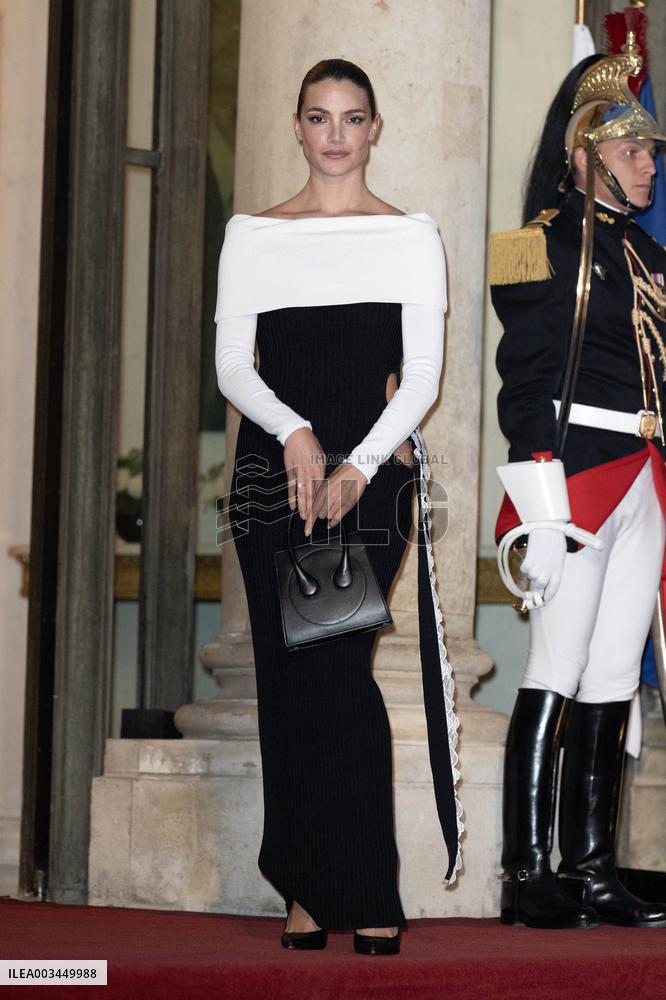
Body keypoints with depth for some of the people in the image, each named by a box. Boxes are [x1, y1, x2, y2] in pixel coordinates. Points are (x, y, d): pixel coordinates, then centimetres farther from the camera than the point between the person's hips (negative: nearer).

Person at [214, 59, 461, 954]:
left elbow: (423, 372, 1)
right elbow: (231, 364, 5)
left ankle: (364, 893, -8)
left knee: (340, 671, -13)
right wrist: (293, 432, -13)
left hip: (373, 468, -2)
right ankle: (306, 891, 3)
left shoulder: (411, 236, 8)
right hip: (273, 467, 2)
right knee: (287, 673, -1)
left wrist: (361, 464, -12)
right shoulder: (252, 236, 12)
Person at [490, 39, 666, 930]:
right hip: (577, 476, -8)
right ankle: (527, 875, -3)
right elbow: (526, 388, -11)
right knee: (556, 680, -7)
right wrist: (545, 516, -17)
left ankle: (593, 873, 11)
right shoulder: (545, 244, -5)